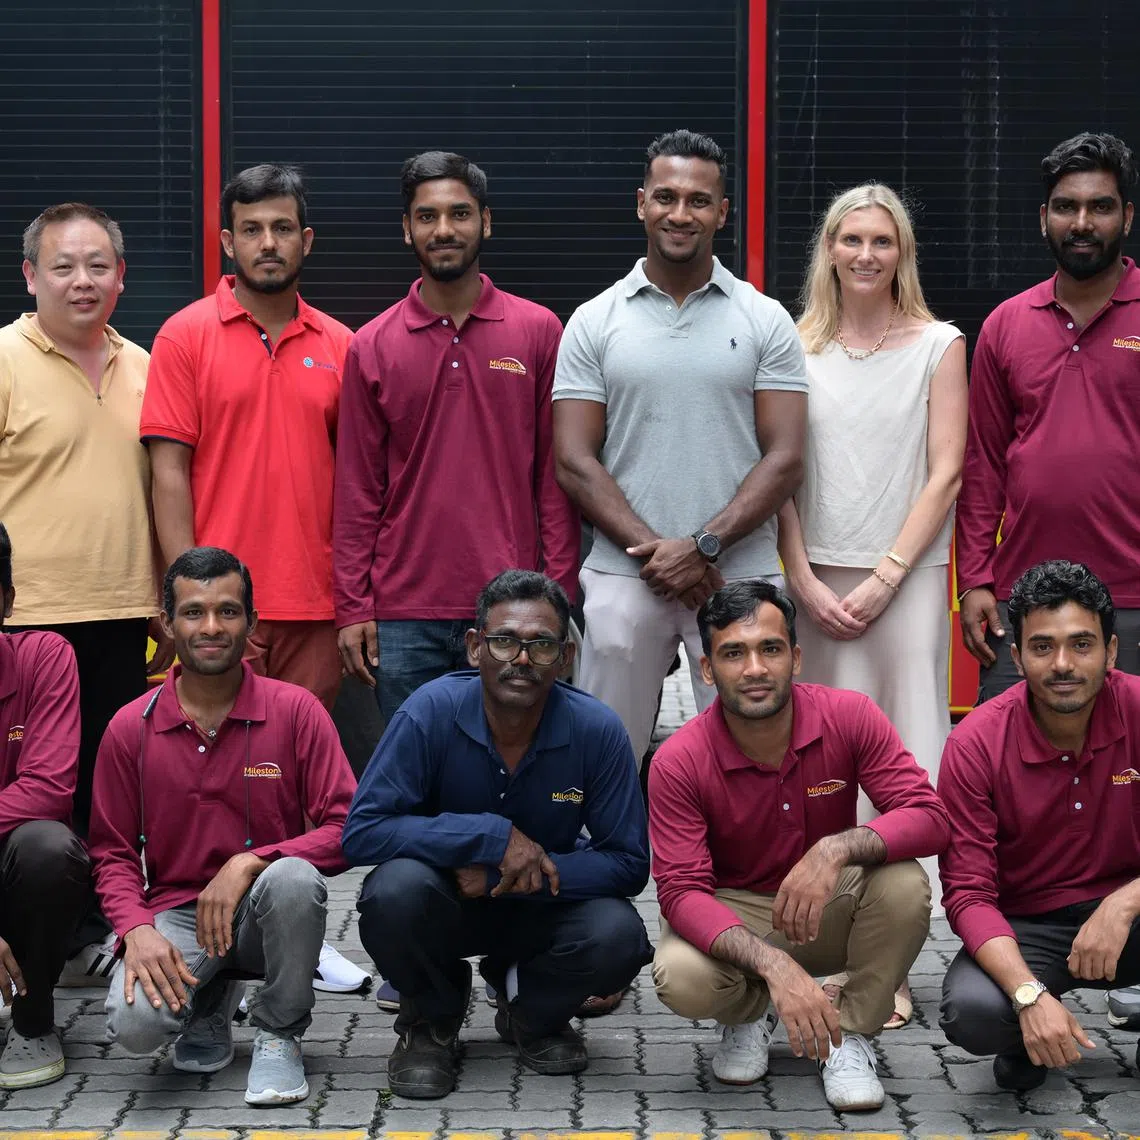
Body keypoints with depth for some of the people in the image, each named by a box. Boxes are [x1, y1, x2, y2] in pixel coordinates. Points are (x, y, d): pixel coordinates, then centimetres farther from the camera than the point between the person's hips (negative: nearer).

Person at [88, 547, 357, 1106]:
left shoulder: (296, 711, -5)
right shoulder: (130, 729, 0)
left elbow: (346, 830, -12)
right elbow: (113, 855, 3)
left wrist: (249, 862, -24)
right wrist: (137, 929, -17)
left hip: (263, 911, -1)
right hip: (176, 913, 1)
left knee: (294, 880, -37)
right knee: (135, 1023, -30)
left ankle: (278, 1034, -7)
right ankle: (210, 1003, 12)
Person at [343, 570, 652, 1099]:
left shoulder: (597, 730, -17)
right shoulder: (431, 712, -21)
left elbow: (628, 862, -13)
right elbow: (361, 832, -26)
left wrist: (528, 872, -26)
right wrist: (493, 836, -33)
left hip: (541, 909, 1)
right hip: (445, 905, -1)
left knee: (619, 937, -30)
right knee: (396, 887, -35)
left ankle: (531, 1012, 9)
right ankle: (430, 1019, 1)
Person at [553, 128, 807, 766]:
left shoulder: (765, 321, 5)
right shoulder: (595, 322, 7)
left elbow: (784, 460, -1)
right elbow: (575, 462, 2)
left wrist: (703, 546, -13)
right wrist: (654, 551, -10)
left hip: (739, 577, 0)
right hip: (624, 576, 1)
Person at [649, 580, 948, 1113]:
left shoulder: (849, 717, -16)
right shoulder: (678, 762, -20)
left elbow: (930, 818, -21)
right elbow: (681, 891, -25)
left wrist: (838, 848, -41)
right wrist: (773, 965, -41)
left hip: (831, 911, 1)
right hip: (734, 916, -1)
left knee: (904, 882, -31)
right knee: (680, 977, -34)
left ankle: (850, 1036, -6)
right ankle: (750, 1015, 7)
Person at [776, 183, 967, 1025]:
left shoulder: (938, 346, 4)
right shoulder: (799, 348, 9)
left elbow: (946, 474, -1)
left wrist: (883, 578, -8)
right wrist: (806, 581, -4)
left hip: (905, 578, -2)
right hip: (814, 583, 2)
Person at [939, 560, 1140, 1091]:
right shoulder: (976, 744, -13)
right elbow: (968, 893, -15)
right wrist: (1030, 995, -31)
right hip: (1026, 928, 0)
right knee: (971, 1012, -33)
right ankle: (1030, 1037, 6)